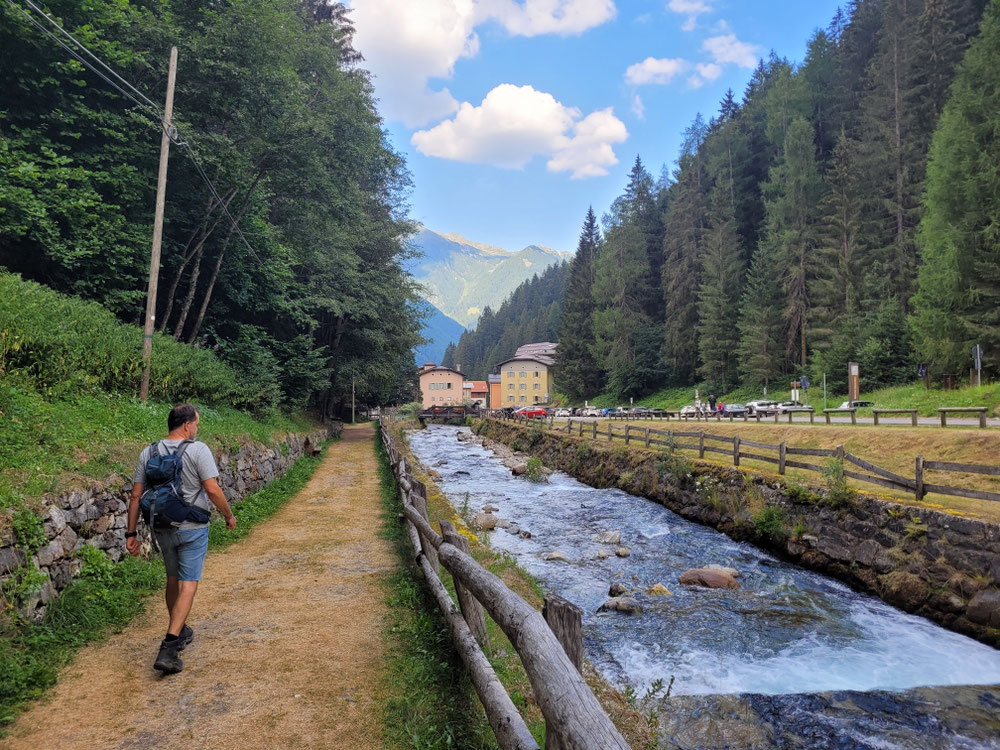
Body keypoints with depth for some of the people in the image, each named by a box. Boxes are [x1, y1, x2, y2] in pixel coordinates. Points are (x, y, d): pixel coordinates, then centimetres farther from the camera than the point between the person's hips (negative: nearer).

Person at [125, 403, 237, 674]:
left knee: (173, 579, 22)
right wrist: (229, 515, -2)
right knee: (188, 584, 1)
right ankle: (168, 649, -6)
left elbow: (136, 496, 2)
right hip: (192, 528, -5)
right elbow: (212, 489, -17)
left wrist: (131, 533, 8)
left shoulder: (148, 453, 1)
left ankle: (180, 632, 38)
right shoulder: (198, 450, -14)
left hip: (162, 528, 5)